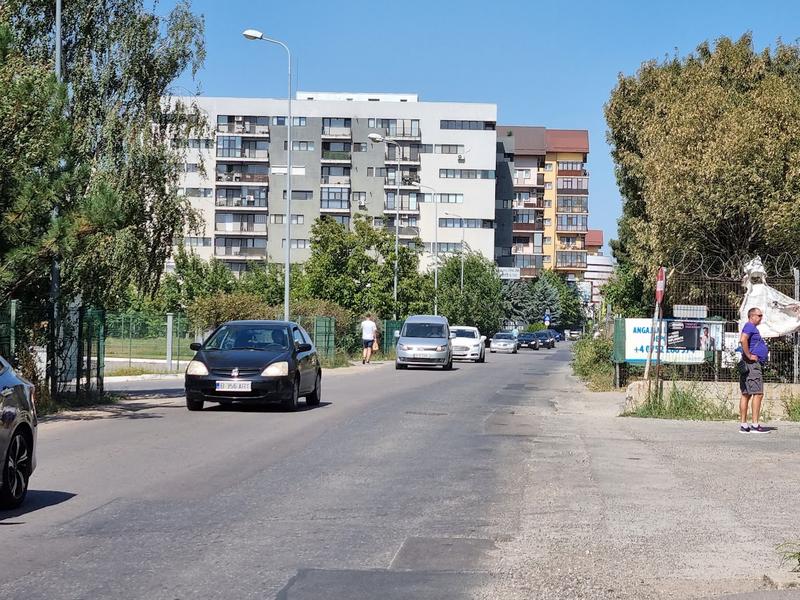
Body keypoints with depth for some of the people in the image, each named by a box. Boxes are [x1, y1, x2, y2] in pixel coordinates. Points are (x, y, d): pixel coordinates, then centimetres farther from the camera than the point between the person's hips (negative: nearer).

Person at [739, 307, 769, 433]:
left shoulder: (753, 328, 24)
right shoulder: (749, 326, -10)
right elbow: (743, 340, -28)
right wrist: (749, 356, -22)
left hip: (755, 365, 11)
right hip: (752, 364, -11)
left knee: (746, 394, 7)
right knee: (758, 394, -12)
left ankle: (743, 425, 7)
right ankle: (755, 425, -15)